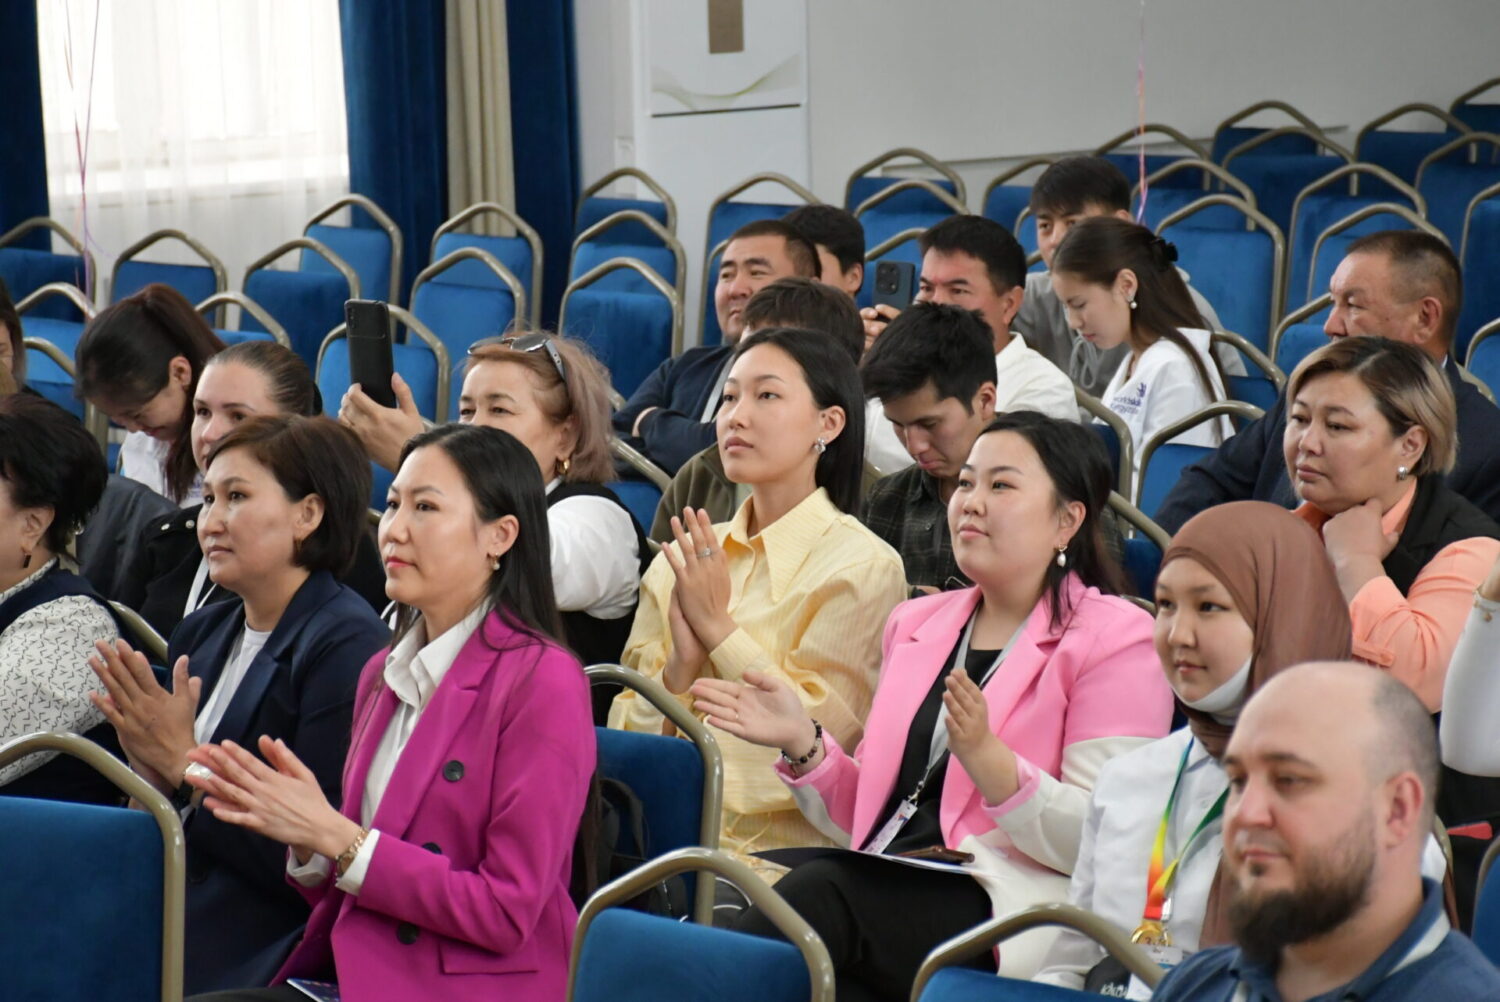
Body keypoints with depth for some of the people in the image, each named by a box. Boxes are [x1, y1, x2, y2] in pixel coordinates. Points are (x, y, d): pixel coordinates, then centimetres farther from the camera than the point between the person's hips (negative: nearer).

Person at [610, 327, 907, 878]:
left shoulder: (864, 567, -1)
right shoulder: (682, 561, 15)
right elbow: (626, 732, 12)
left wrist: (719, 628, -6)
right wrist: (680, 667, -8)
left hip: (772, 853, -5)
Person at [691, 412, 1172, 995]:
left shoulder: (1115, 642, 2)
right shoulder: (917, 624, 23)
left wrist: (986, 757, -22)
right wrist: (803, 743, 6)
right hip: (888, 887, 5)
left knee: (820, 892, -32)